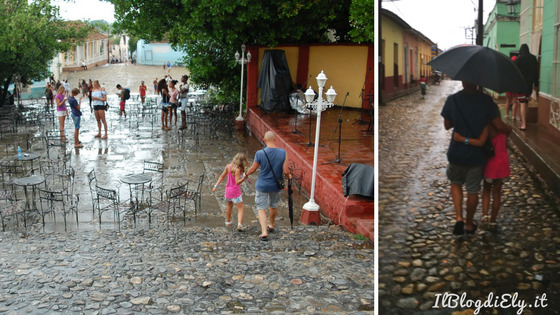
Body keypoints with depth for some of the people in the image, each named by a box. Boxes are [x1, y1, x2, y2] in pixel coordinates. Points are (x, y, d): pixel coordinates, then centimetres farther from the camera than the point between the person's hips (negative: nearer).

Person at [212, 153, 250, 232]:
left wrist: (216, 186, 9)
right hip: (235, 191, -7)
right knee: (240, 208, -4)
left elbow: (222, 176, 5)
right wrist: (244, 178, -40)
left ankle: (228, 222, 41)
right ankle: (239, 224, -21)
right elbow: (237, 182, -27)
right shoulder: (237, 170, -23)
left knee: (229, 206, 27)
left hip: (228, 190, 7)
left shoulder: (228, 166, -2)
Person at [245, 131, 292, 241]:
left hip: (262, 185, -3)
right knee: (273, 205, 24)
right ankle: (271, 226, 43)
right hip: (276, 186, 3)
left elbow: (253, 169, -7)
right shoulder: (283, 153, -14)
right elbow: (285, 171, -13)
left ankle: (264, 232, -4)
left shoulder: (260, 153, -17)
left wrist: (246, 174, 15)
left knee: (261, 208, 7)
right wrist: (289, 175, 10)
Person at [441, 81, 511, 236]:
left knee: (456, 183, 23)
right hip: (476, 153, 0)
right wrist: (510, 129, 11)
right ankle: (469, 224, 29)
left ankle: (459, 218, 8)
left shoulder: (452, 100, -11)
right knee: (473, 190, 15)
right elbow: (499, 125, -9)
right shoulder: (486, 100, -13)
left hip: (456, 152, 0)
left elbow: (447, 125, 0)